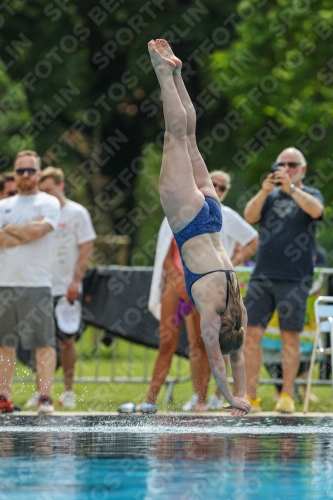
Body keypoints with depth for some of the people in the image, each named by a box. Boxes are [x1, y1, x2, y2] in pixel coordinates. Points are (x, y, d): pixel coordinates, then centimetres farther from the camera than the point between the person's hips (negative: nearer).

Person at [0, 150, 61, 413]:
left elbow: (37, 231, -13)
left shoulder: (49, 203, 3)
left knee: (44, 343, -7)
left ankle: (45, 397, -7)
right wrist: (27, 230, -6)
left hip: (37, 284, -4)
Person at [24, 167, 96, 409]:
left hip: (66, 288, -3)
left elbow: (86, 249, -3)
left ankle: (68, 390, 11)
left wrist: (75, 281, -12)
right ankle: (40, 391, 6)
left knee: (67, 339, 2)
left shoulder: (77, 213, -1)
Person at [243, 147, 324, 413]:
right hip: (262, 276, 3)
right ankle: (250, 397, 1)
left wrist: (291, 188, -26)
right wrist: (264, 191, -17)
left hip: (294, 279, -3)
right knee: (252, 334, -2)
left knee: (290, 336, -1)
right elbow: (249, 216, -1)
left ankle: (287, 396, 5)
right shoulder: (269, 197, 15)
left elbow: (316, 210, -15)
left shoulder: (310, 194, 7)